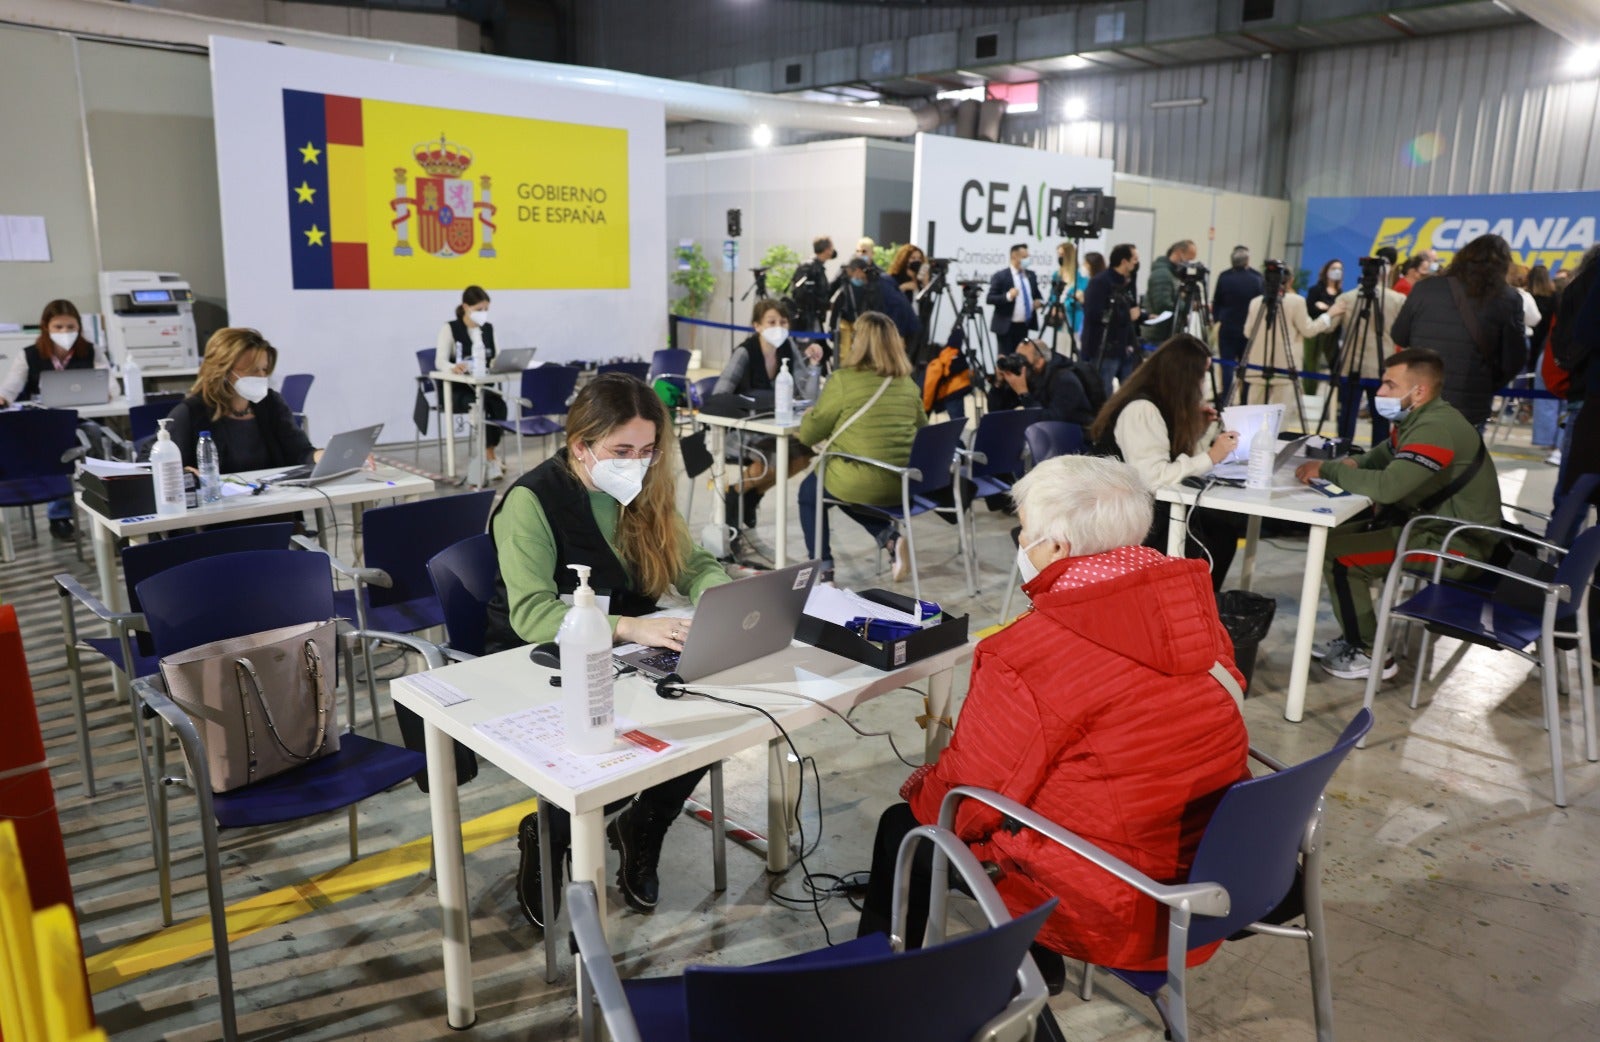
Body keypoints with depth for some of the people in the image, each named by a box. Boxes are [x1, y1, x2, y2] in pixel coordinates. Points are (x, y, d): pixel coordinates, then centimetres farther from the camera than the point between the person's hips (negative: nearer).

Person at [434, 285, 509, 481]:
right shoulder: (450, 328, -3)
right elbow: (440, 361, -15)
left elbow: (496, 358, 7)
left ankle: (487, 456, -22)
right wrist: (454, 367, -39)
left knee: (499, 404, -29)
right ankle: (490, 458, -26)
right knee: (482, 404, -34)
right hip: (455, 389, -4)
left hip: (482, 385, 4)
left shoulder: (489, 328, 12)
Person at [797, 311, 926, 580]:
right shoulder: (908, 383, 5)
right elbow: (921, 429, 21)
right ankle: (890, 536, 12)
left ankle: (822, 567, 20)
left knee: (809, 490, 26)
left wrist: (809, 413, 18)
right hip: (904, 484, 5)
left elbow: (809, 434, -4)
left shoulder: (842, 380, -11)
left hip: (859, 484, -5)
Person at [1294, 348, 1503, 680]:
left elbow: (1386, 487, -36)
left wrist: (1327, 469, -23)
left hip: (1456, 544, -10)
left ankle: (1371, 655, -1)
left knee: (1338, 555, -17)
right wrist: (1350, 464, -5)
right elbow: (1382, 457, 19)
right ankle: (1354, 637, 19)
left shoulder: (1436, 429, -25)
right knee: (1334, 537, 10)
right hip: (1426, 522, 10)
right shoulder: (1416, 418, 6)